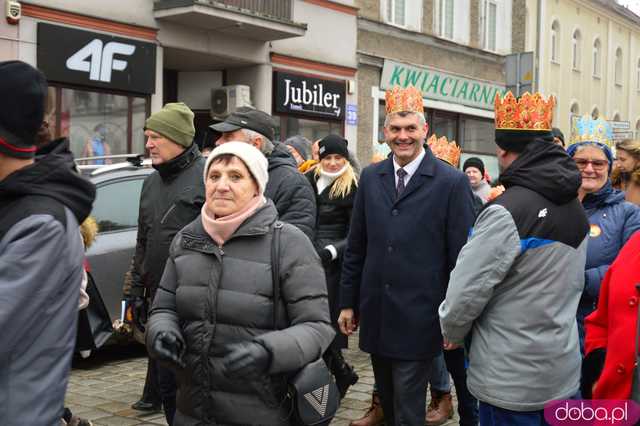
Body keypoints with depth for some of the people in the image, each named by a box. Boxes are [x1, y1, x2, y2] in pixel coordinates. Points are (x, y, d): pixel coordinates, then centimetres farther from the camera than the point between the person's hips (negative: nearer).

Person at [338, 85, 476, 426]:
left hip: (418, 318, -5)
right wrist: (348, 302, 10)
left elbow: (461, 256, -7)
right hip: (375, 314, 5)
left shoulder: (452, 182, -8)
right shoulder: (370, 177, 6)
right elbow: (356, 247, 10)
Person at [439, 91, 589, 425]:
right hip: (563, 372, 7)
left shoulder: (507, 212, -21)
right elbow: (570, 285, 9)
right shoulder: (575, 208, 4)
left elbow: (466, 291, -19)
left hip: (511, 380, -7)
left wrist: (453, 333, 0)